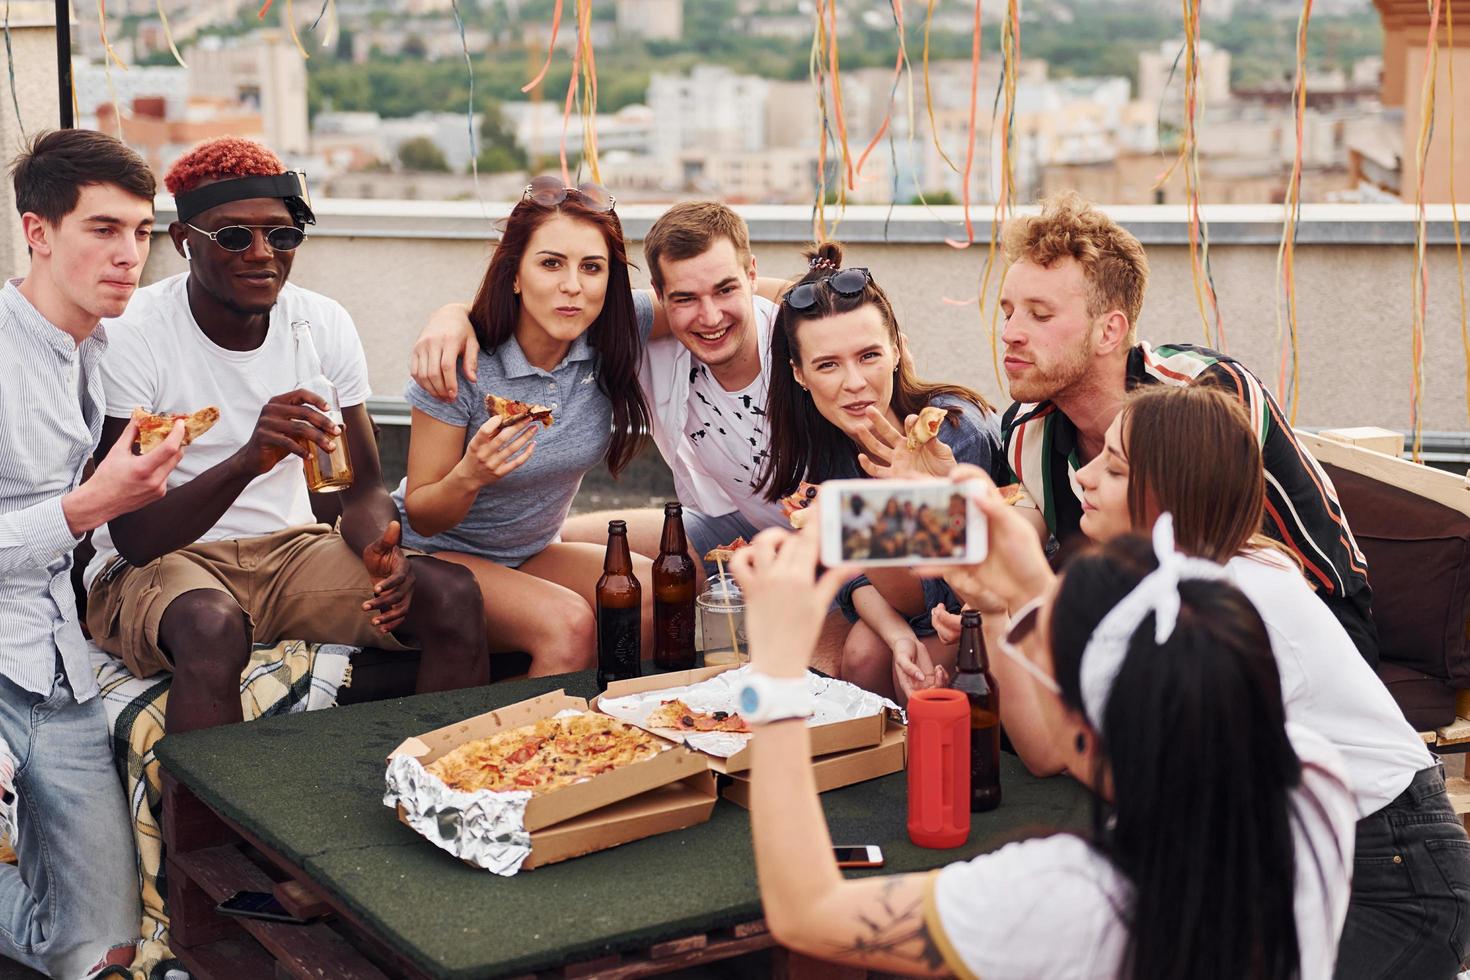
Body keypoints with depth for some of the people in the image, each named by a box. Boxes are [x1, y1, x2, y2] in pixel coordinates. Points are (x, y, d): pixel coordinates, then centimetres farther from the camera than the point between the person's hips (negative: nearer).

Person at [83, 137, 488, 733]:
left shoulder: (325, 324, -1)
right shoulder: (130, 337, -16)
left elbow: (362, 487, 4)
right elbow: (134, 538, -21)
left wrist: (381, 550, -21)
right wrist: (249, 460, -39)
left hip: (289, 549, 5)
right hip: (154, 566, -4)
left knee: (453, 595, -18)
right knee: (213, 625, -38)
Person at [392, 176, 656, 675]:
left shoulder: (615, 335, -14)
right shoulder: (462, 366, -23)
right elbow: (421, 518, -16)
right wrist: (470, 475, -36)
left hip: (533, 554, 5)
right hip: (436, 557, -5)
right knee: (568, 623, -32)